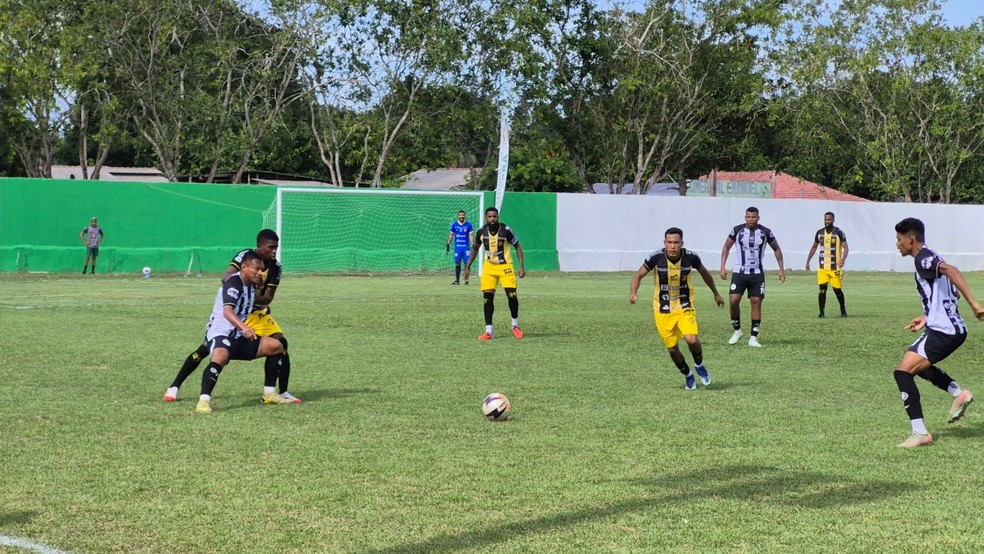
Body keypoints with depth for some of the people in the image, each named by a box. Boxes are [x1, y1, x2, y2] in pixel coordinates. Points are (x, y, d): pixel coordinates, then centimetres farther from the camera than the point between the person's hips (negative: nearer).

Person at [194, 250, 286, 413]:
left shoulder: (251, 286, 12)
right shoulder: (233, 283, -17)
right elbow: (227, 311, -35)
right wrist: (243, 327, -50)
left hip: (240, 338, 9)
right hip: (220, 333, -9)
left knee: (276, 346, 7)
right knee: (220, 356, -40)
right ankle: (204, 401, -46)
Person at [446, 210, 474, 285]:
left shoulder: (468, 224, 1)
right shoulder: (454, 224, 6)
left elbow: (471, 235, -1)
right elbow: (451, 235, 12)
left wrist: (472, 245, -10)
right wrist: (448, 244, 8)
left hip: (466, 247, -2)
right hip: (457, 247, 2)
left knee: (467, 263, -5)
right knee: (457, 263, 2)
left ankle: (466, 280, 1)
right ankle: (457, 280, 8)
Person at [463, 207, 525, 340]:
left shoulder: (506, 230, -15)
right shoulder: (481, 232, -6)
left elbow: (517, 246, -4)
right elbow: (475, 249, 11)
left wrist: (522, 266, -11)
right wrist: (468, 266, 8)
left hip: (505, 266, -2)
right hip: (489, 267, 3)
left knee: (512, 295, -11)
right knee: (487, 297, -5)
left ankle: (515, 325, 11)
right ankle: (488, 331, 1)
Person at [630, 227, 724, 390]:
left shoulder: (690, 257, -13)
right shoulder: (656, 258, -17)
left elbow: (704, 273, 8)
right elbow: (638, 275, -4)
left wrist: (716, 294, 19)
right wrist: (633, 292, -24)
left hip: (685, 308, -1)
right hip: (663, 311, 1)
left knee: (692, 339, -22)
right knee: (672, 349, 4)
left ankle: (699, 365, 10)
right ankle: (688, 376, 31)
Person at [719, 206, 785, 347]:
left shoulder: (766, 232, -3)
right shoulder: (737, 230, -4)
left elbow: (776, 249, 11)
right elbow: (726, 247, 7)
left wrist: (781, 269, 5)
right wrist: (723, 267, -2)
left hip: (757, 274, 1)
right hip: (739, 272, 0)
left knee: (756, 302, -3)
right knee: (733, 301, -11)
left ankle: (753, 338, 2)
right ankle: (737, 331, 10)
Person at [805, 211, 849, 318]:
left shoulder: (839, 233, -5)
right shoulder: (819, 233, 9)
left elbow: (845, 248, -10)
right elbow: (814, 248, 21)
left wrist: (843, 259, -27)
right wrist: (808, 261, 16)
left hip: (835, 267, -3)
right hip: (822, 268, 3)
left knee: (837, 289, 3)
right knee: (822, 289, -6)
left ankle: (843, 310, 26)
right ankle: (821, 312, -2)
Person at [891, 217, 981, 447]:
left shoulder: (923, 258, -14)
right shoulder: (929, 258, 17)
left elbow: (951, 271, -33)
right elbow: (949, 295, 25)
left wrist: (973, 303, -40)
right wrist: (927, 318, 28)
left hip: (942, 331, -11)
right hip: (952, 328, 11)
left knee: (903, 371, -12)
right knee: (917, 365, 32)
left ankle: (920, 433, -14)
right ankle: (958, 393, 22)